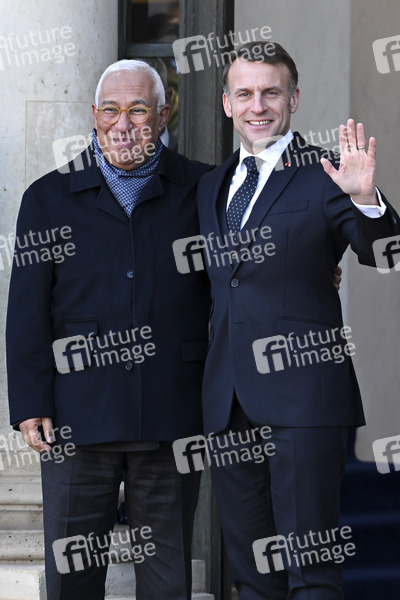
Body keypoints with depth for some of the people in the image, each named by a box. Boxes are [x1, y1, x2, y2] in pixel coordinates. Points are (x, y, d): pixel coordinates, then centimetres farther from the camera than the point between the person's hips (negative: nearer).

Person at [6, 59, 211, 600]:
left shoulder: (201, 190, 7)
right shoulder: (50, 198, 8)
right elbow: (27, 311, 4)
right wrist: (31, 405, -3)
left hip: (172, 415, 0)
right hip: (78, 417, 0)